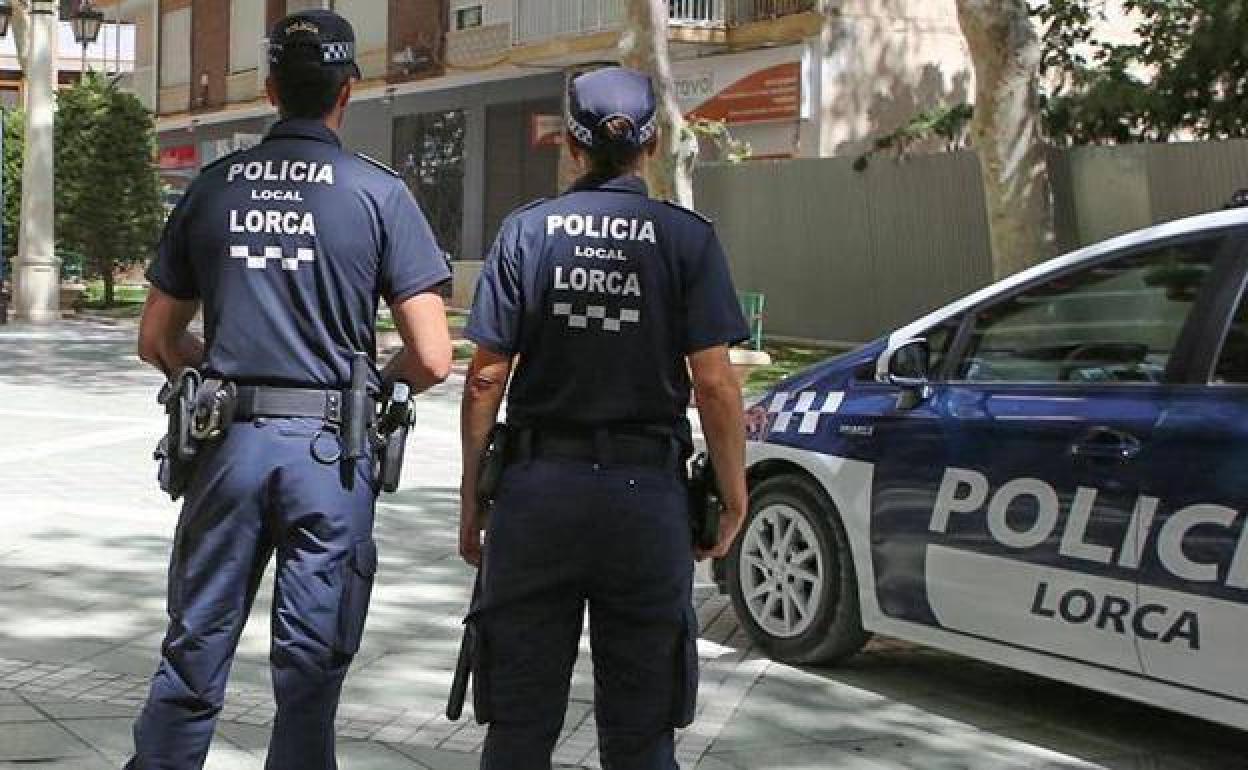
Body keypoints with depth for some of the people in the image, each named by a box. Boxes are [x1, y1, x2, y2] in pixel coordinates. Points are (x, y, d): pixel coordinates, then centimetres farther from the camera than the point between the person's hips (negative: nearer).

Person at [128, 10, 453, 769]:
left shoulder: (211, 187, 6)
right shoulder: (379, 193, -4)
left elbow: (158, 342, 12)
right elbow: (432, 359, -7)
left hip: (228, 444, 3)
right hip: (328, 449, -3)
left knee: (193, 655, 13)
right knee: (309, 670, 7)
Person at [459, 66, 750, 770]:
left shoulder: (526, 231, 1)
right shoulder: (688, 238, -3)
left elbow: (486, 377, -2)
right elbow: (715, 382, -8)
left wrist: (472, 497, 6)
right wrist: (734, 498, 2)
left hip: (539, 488, 1)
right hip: (647, 496, -1)